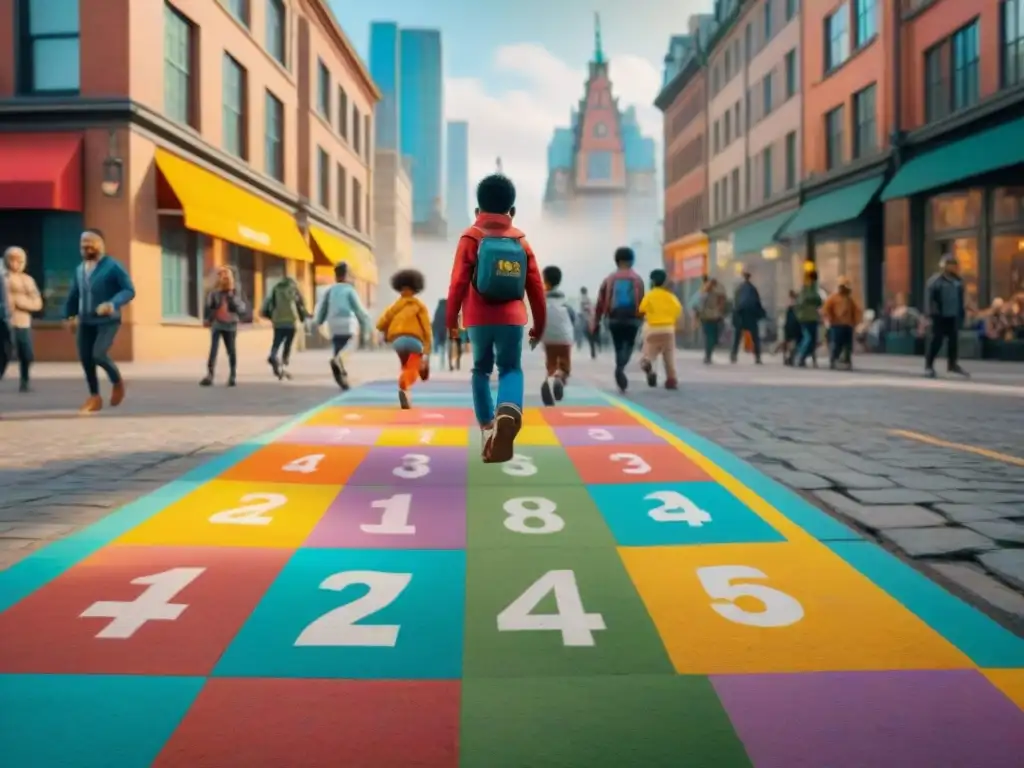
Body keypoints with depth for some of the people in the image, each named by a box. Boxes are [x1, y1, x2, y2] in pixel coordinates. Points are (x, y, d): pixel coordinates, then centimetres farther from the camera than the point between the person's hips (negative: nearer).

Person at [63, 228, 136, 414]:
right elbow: (74, 294, 22)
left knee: (99, 354, -21)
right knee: (85, 358, 5)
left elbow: (129, 291, -17)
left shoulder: (113, 266, -10)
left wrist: (112, 304, -32)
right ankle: (94, 397, 20)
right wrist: (69, 315, 21)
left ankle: (117, 382, 9)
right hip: (85, 322, 7)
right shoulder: (80, 269, 11)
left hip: (108, 321, -7)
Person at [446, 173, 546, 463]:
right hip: (512, 319, 1)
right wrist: (540, 324, 17)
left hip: (478, 319, -1)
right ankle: (509, 411, -23)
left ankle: (487, 428, 9)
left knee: (481, 370, 17)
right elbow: (536, 287, 8)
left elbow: (458, 282, -5)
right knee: (511, 368, 10)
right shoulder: (521, 241, 8)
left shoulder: (471, 238, 2)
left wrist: (451, 319, 4)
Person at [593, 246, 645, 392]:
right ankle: (620, 368, -18)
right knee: (629, 345, 11)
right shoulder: (637, 279, 1)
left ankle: (621, 378, 7)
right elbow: (641, 301, -3)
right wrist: (641, 317, 11)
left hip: (614, 319, 2)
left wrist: (595, 322, 5)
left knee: (618, 347, 13)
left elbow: (601, 302, 1)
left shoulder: (610, 279, 4)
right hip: (632, 319, -1)